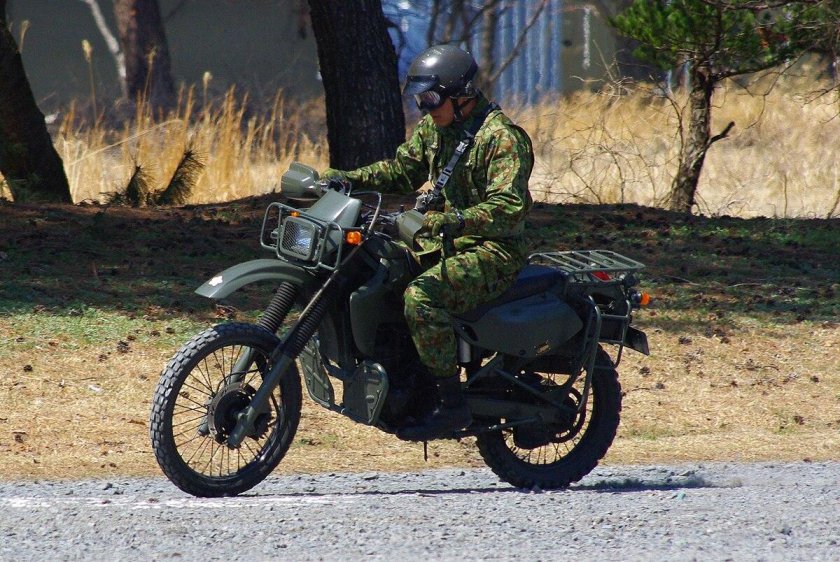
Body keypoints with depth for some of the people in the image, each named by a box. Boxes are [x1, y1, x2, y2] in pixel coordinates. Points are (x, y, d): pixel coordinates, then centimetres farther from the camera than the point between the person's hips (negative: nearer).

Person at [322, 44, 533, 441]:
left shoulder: (502, 138, -18)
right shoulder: (434, 127, 10)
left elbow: (510, 207, -28)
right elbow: (403, 168, 19)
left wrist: (453, 221, -42)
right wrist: (349, 179, 2)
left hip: (493, 250, -10)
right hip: (445, 242, 10)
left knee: (421, 295, -33)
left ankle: (452, 404, -29)